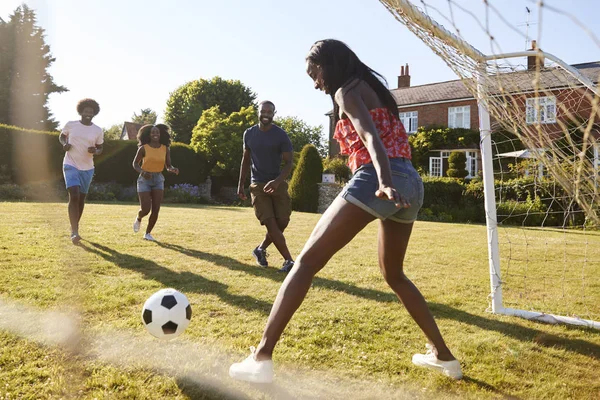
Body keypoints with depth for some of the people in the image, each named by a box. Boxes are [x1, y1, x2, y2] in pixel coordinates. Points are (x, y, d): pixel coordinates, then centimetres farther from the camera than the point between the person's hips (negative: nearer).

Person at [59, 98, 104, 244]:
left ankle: (75, 226, 31)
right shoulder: (71, 125, -3)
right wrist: (64, 144, -7)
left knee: (81, 198, 11)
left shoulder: (98, 131, -1)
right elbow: (61, 136, 15)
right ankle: (74, 232, -18)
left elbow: (100, 149, 9)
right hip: (71, 165, -3)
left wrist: (95, 151, -14)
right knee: (74, 196, -18)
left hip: (87, 168, 3)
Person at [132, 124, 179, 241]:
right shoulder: (143, 148, -8)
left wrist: (173, 169, -20)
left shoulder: (165, 149, 0)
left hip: (158, 180, 3)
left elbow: (168, 166, 3)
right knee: (145, 209, -9)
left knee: (156, 210, -5)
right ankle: (138, 219, 29)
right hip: (144, 180, -3)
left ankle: (148, 233, 14)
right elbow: (135, 164, -2)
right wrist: (142, 172, -22)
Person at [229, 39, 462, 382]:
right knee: (394, 275, 25)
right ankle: (443, 355, 29)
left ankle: (262, 358, -14)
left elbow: (370, 137, -16)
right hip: (411, 184, 9)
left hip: (376, 180, -9)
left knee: (307, 261, -8)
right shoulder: (374, 89, 29)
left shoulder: (347, 91, 3)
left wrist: (384, 182, -31)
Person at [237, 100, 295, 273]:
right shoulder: (249, 134, 5)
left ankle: (261, 249, 22)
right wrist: (241, 184, 11)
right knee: (271, 225, -12)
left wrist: (276, 181, -25)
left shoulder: (281, 135, -6)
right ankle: (289, 260, -6)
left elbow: (288, 163, -8)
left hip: (278, 184, 0)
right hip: (258, 185, 0)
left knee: (282, 223, -4)